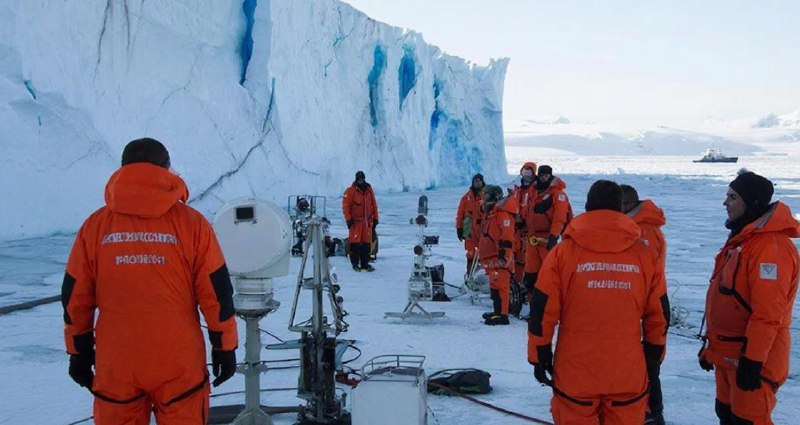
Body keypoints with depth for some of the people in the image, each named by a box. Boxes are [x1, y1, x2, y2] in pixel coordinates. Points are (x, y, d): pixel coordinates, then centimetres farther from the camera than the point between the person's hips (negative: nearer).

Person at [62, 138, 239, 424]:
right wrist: (225, 348, 6)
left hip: (115, 365, 2)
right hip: (179, 365, -1)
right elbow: (217, 293, -4)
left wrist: (79, 352, 15)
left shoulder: (95, 226, -1)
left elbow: (75, 296, 4)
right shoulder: (191, 223, -5)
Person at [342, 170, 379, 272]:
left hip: (367, 221, 4)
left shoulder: (369, 190, 10)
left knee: (367, 243, 6)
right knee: (355, 243, -4)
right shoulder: (351, 191, -5)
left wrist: (375, 218, 12)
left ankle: (365, 264, 12)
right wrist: (348, 219, -11)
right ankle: (355, 263, 4)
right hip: (355, 221, -4)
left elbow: (374, 205, 15)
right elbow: (345, 206, -6)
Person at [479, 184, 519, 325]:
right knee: (494, 285, 16)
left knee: (499, 285, -13)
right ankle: (497, 311, 24)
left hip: (499, 257, -11)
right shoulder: (490, 212, 21)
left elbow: (507, 235, -22)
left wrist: (504, 253, -25)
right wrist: (482, 254, 31)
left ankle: (502, 315, -14)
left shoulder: (503, 213, -14)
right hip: (491, 257, 11)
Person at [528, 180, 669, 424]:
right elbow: (659, 314, 6)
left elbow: (542, 312, -5)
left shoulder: (563, 252, -8)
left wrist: (540, 356, 7)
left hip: (575, 375, -1)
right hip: (628, 377, 2)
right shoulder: (643, 254, -1)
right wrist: (654, 357, 20)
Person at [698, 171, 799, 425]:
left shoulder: (771, 247, -22)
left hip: (751, 357, -10)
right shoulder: (742, 238, 12)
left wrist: (752, 360, -24)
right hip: (727, 353, 10)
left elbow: (768, 315, -26)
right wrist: (711, 345, 19)